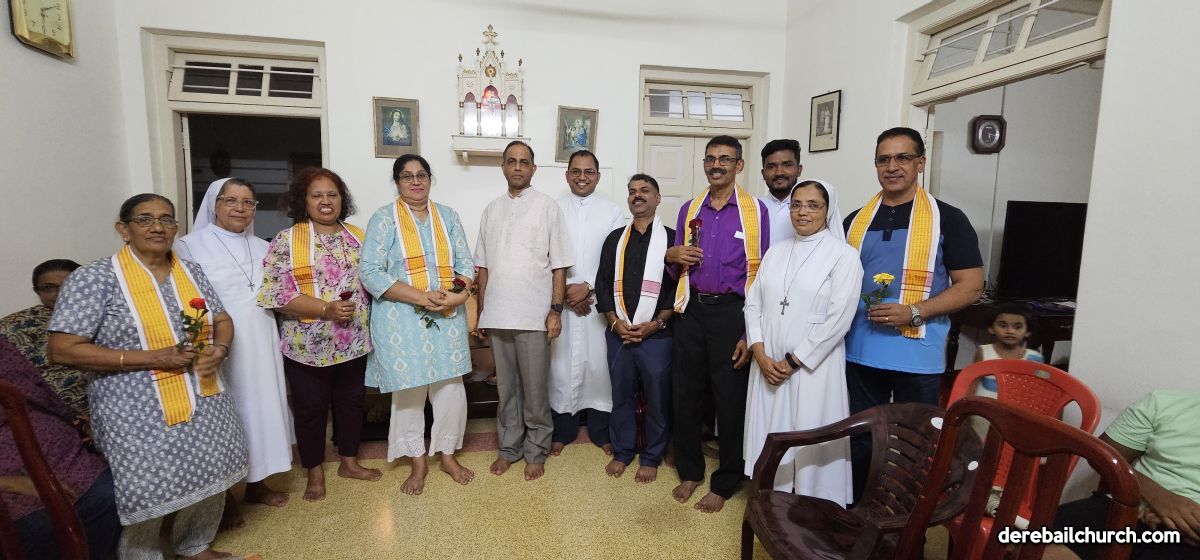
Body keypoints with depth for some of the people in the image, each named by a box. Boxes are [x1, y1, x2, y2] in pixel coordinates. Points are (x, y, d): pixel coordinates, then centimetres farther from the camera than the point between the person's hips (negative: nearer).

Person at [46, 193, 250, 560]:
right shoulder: (94, 279, -10)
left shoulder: (191, 272, 6)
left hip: (205, 403, 5)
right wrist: (153, 358, -21)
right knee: (147, 496, 7)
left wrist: (219, 350, -10)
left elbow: (222, 320, 12)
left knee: (210, 482, 16)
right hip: (139, 414, -5)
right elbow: (63, 350, -14)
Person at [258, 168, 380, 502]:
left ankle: (349, 462, 35)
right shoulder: (286, 240, -8)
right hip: (308, 346, -4)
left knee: (351, 402, 16)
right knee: (310, 409, 10)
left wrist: (358, 307, -4)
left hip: (353, 342, 4)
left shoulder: (357, 237, 5)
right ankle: (315, 472, 30)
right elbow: (274, 293, -15)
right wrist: (326, 308, -22)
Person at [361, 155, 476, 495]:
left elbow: (465, 262, 7)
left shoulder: (447, 216, 10)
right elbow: (371, 272, -9)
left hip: (448, 318, 3)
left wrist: (460, 294, -14)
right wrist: (421, 297, -17)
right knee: (409, 391, 7)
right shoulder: (384, 219, -1)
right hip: (403, 320, -2)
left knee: (451, 388, 6)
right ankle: (417, 461, 27)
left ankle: (447, 454, 28)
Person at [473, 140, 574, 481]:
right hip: (497, 315, 4)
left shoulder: (547, 207, 0)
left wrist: (556, 310, -10)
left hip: (534, 315, -4)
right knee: (506, 387, 14)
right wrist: (480, 312, 10)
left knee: (535, 389, 5)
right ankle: (509, 447, 30)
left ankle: (536, 452, 23)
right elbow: (483, 266, 13)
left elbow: (559, 265, -3)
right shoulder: (492, 210, 12)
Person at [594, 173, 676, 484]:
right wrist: (615, 322, -5)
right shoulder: (615, 238, 10)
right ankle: (622, 451, 30)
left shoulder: (671, 238, 1)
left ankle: (651, 457, 25)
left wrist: (655, 323, -12)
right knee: (621, 395, 13)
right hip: (618, 333, 3)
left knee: (657, 398, 7)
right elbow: (602, 284, 7)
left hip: (656, 335, -2)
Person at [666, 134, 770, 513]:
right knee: (684, 395, 11)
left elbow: (761, 275, -5)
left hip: (731, 312, -4)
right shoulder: (689, 210, 9)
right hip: (692, 310, 4)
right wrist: (673, 257, -7)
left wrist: (751, 332, -10)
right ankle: (689, 471, 32)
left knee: (730, 401, 6)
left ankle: (724, 484, 26)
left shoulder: (755, 211, -4)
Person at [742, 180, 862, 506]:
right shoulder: (776, 251, 10)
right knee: (769, 435, 12)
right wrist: (761, 354, -5)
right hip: (768, 365, 5)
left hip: (812, 367, -4)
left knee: (810, 441, 3)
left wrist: (792, 362, -12)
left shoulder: (844, 256, -6)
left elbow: (838, 319, -12)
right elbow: (753, 302, 7)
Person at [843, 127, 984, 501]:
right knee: (861, 439, 15)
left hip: (917, 355, -3)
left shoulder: (947, 219, -2)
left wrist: (914, 312, -18)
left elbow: (971, 285, -5)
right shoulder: (856, 220, 9)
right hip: (860, 351, 4)